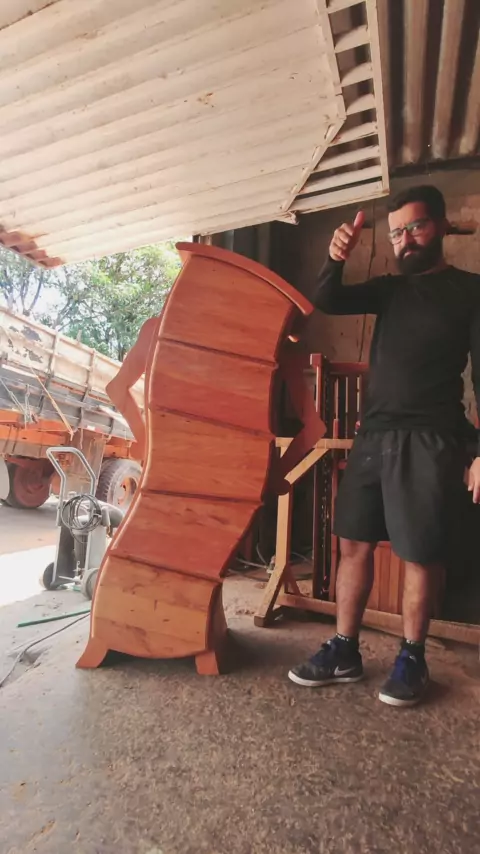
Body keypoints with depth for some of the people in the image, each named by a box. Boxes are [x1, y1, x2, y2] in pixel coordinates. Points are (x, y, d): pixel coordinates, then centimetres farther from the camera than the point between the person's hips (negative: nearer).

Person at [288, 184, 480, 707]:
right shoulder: (389, 289, 18)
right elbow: (327, 303, 9)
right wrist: (336, 260, -11)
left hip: (428, 442, -5)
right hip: (372, 435, 5)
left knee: (420, 555, 2)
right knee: (354, 543, 6)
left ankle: (411, 659, 24)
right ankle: (344, 653, 20)